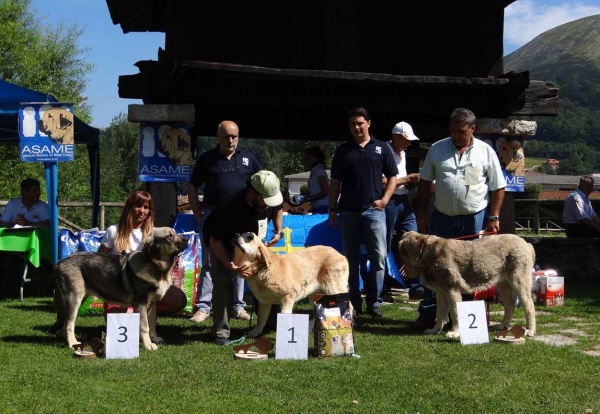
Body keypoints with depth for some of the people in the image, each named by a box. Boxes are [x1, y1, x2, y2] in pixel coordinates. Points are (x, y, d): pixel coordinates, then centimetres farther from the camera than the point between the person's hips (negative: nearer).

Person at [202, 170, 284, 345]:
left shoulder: (272, 199, -26)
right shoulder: (230, 206, -43)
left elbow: (278, 209, 3)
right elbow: (215, 241, -32)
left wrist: (278, 231, -12)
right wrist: (229, 265, -45)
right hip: (221, 241, -5)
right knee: (223, 281, -19)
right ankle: (221, 332, -14)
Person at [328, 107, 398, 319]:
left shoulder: (381, 148, 5)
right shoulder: (342, 150, 9)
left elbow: (392, 177, 7)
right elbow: (335, 182, 10)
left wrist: (385, 199, -8)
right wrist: (332, 209, 5)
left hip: (373, 210, -1)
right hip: (348, 211, 2)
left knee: (378, 257, -4)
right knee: (351, 259, 6)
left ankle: (374, 302, 6)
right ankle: (353, 303, 13)